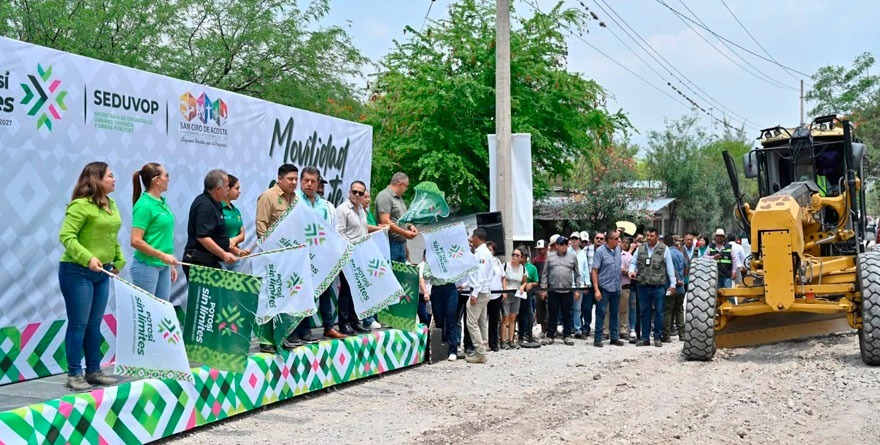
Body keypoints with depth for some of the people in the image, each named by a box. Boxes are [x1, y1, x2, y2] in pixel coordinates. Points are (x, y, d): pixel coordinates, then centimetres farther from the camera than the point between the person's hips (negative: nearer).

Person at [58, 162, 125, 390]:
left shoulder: (112, 205, 11)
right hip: (77, 272, -8)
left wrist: (118, 261, 13)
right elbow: (66, 236, -20)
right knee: (78, 324, -2)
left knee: (94, 325, 13)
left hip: (101, 273, 8)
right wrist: (87, 258, -28)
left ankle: (93, 371, 21)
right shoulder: (80, 205, -14)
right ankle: (74, 374, 6)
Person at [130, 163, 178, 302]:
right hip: (147, 266, -8)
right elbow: (136, 241, -19)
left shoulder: (162, 203, 10)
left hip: (163, 266, 8)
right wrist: (162, 255, -18)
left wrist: (171, 264, 19)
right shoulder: (144, 205, -15)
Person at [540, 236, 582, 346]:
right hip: (553, 291, 0)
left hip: (567, 291, 0)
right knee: (553, 314, 5)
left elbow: (577, 274, 8)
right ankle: (550, 336, 11)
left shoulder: (572, 257, 7)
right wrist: (543, 288, 1)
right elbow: (544, 274, 7)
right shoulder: (550, 257, 6)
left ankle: (567, 336, 14)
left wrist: (577, 289, 3)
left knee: (567, 314, 6)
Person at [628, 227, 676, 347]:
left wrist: (672, 284, -2)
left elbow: (670, 267, 0)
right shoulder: (640, 249, 8)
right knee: (644, 311, 9)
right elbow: (633, 262, 14)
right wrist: (632, 271, -8)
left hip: (658, 286, -3)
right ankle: (645, 337, 16)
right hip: (643, 285, 3)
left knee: (658, 311, 3)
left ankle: (658, 337, 12)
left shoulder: (664, 249, -1)